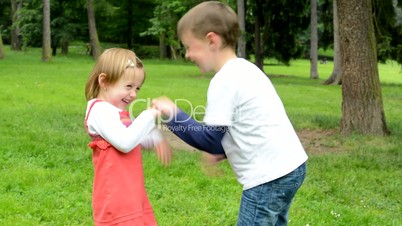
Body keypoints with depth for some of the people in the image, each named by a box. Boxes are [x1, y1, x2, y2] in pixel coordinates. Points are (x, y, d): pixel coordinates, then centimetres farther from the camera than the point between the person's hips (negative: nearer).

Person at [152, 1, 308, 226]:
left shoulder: (224, 80, -15)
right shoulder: (245, 69, 14)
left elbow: (210, 139, -13)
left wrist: (173, 115, -5)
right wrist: (225, 150, 13)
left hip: (269, 176, -10)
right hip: (289, 166, 10)